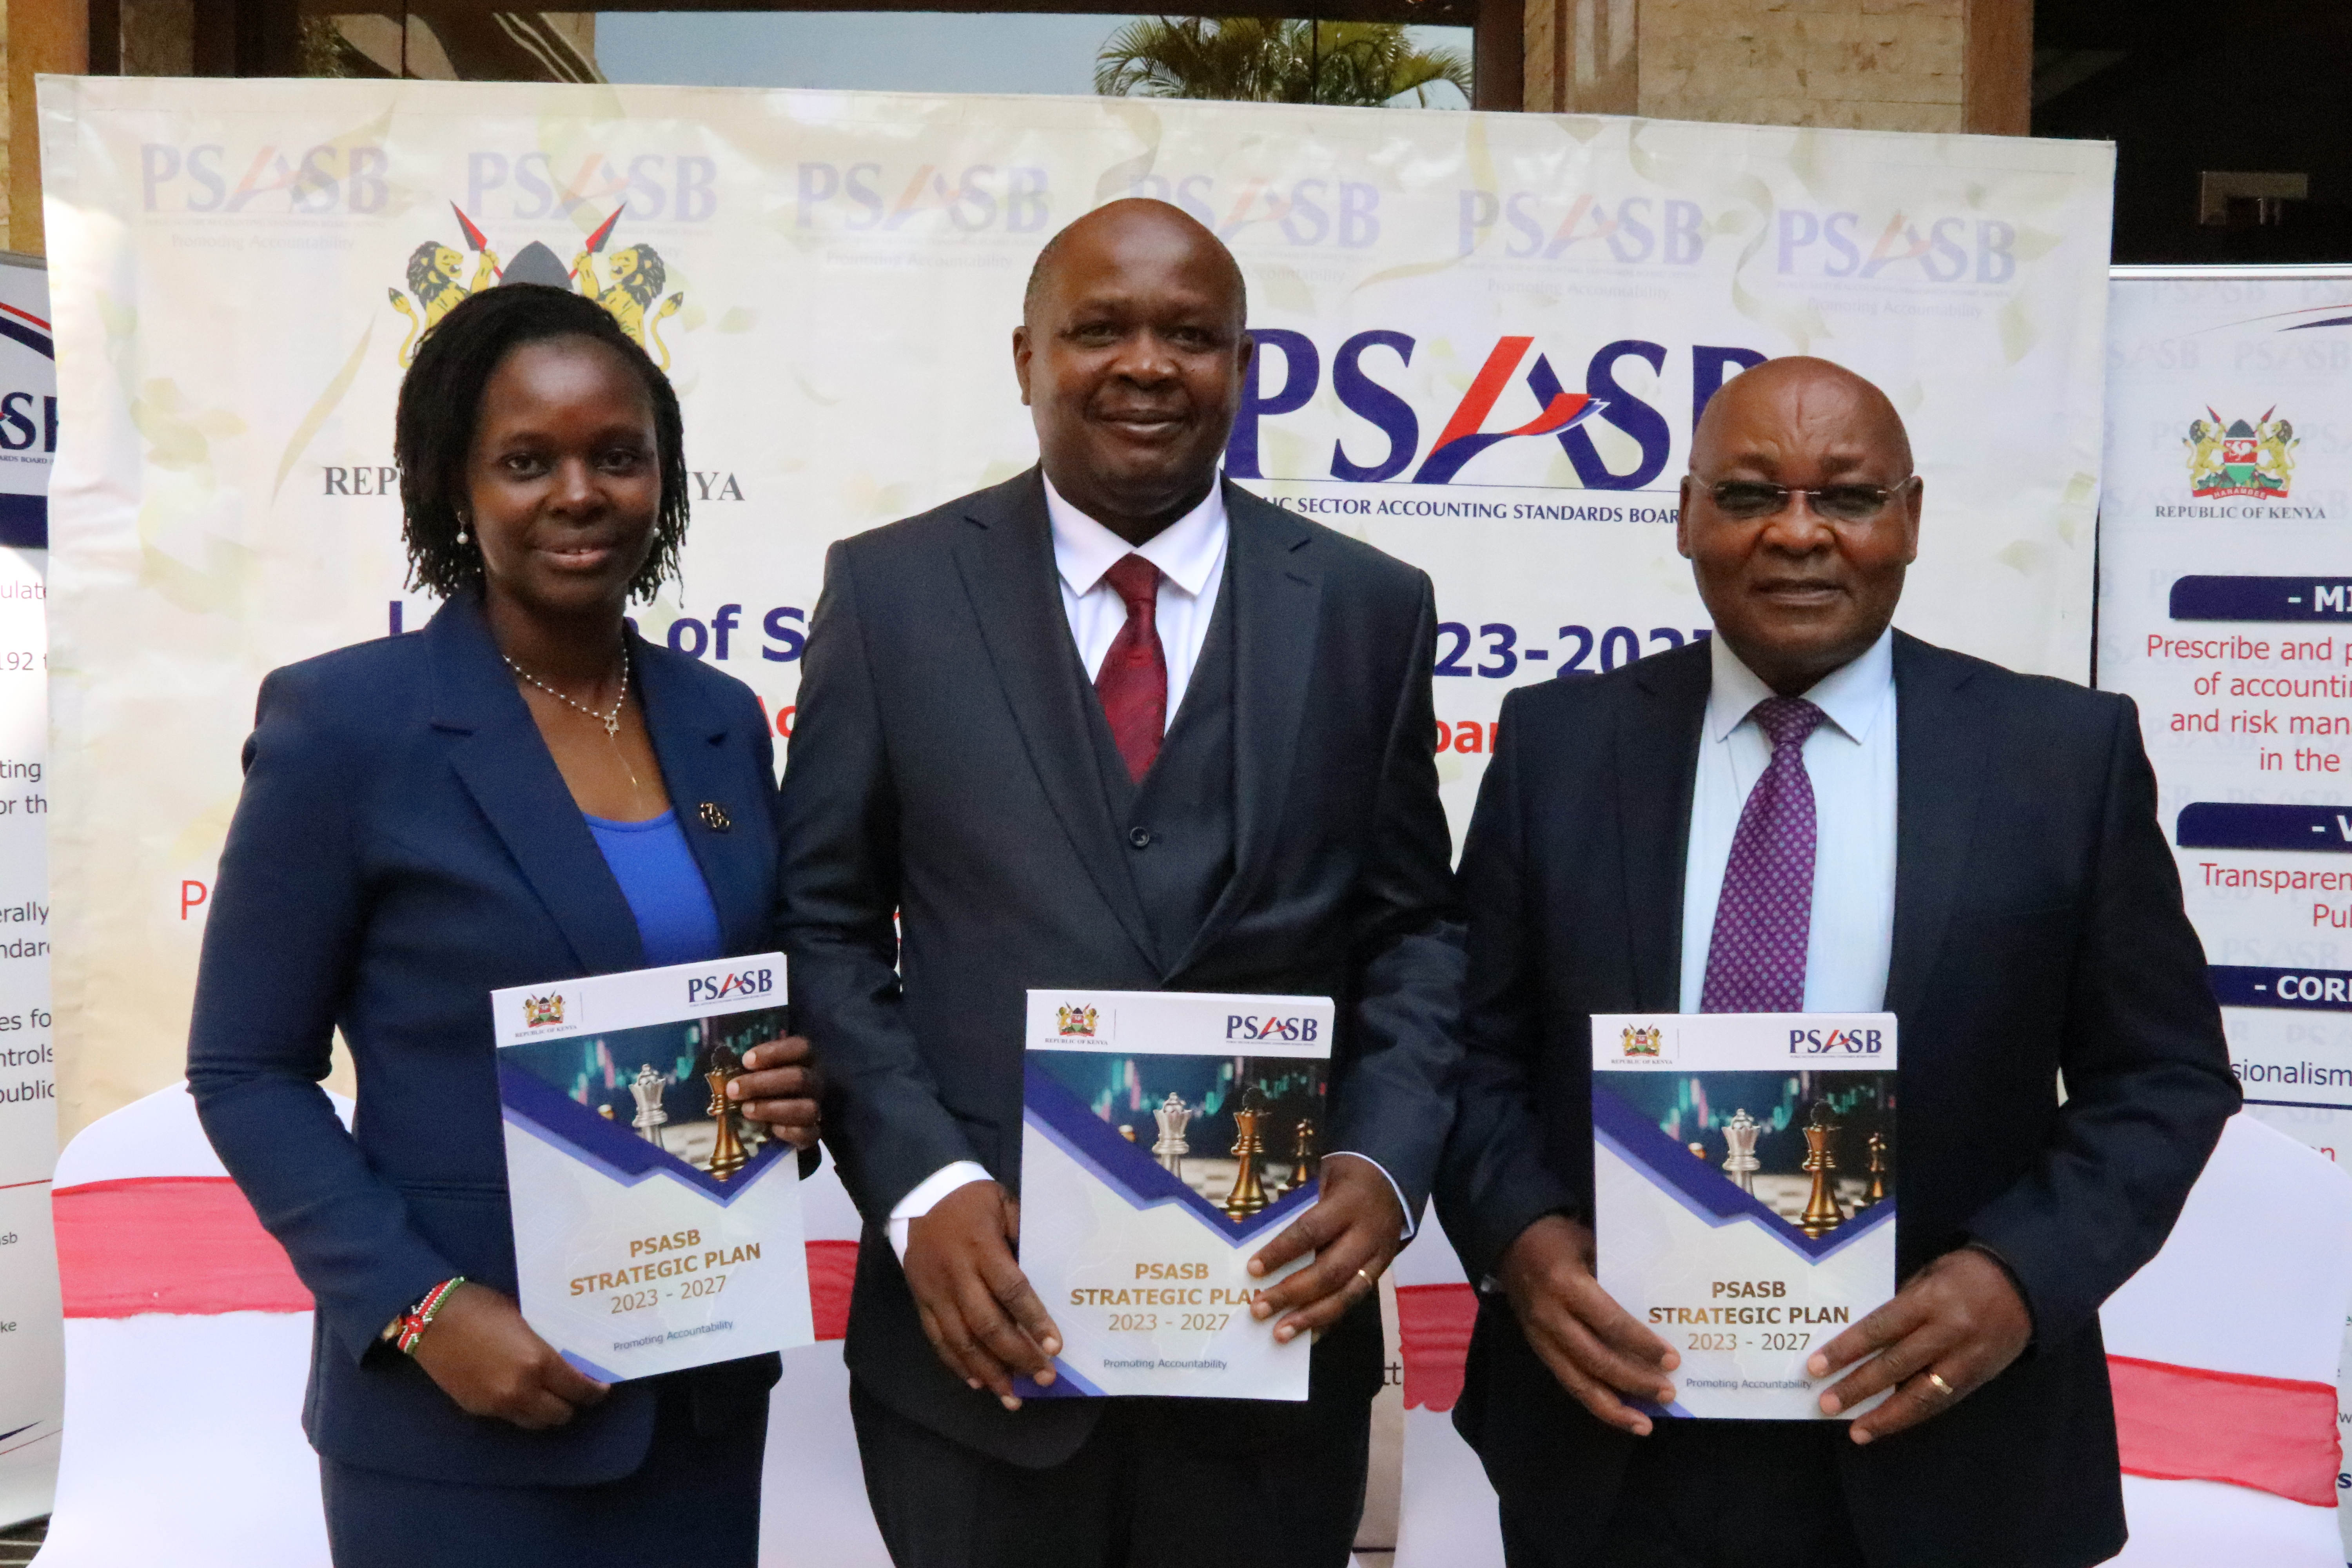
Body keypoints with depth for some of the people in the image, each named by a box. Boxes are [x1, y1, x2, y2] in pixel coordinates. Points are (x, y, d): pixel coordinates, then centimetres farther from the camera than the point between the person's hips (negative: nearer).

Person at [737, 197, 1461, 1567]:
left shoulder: (1368, 609, 3)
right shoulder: (891, 591, 0)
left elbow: (1415, 928, 5)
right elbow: (825, 926, 0)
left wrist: (1386, 1165, -10)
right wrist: (922, 1186, -11)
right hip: (984, 1323, 0)